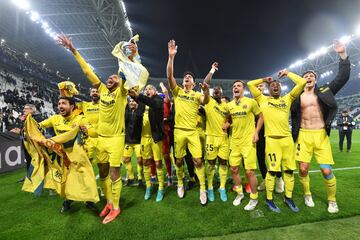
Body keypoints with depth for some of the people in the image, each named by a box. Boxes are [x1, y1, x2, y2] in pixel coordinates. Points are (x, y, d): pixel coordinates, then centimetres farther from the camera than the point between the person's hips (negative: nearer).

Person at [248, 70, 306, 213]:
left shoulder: (287, 99, 15)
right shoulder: (263, 100, 9)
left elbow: (302, 82, 12)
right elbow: (250, 84, 7)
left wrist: (287, 73, 19)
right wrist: (264, 79, 21)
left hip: (287, 138, 4)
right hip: (272, 139, -3)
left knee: (289, 169, 10)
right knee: (272, 170, 0)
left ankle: (288, 198, 27)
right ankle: (269, 199, 15)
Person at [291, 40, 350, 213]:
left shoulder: (324, 92, 7)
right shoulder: (297, 97, 4)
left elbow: (343, 77, 1)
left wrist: (343, 55, -3)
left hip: (321, 135, 1)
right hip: (303, 136, 0)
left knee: (327, 171, -2)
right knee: (303, 169, 0)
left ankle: (332, 200, 23)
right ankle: (307, 194, 26)